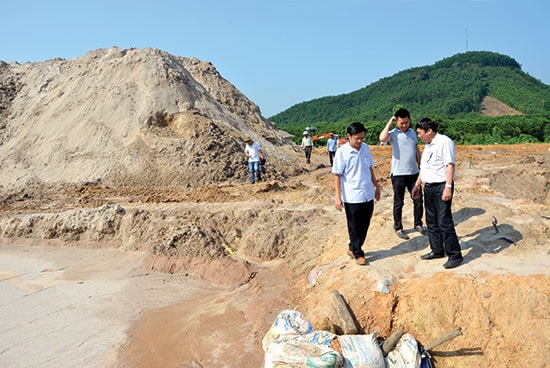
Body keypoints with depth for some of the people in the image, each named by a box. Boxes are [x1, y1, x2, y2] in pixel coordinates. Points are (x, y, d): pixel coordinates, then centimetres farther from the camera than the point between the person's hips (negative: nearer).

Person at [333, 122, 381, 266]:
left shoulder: (365, 148, 4)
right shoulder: (342, 152, -13)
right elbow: (337, 176, -11)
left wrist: (376, 186, 16)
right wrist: (337, 197, -13)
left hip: (368, 195, 6)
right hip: (352, 197, -6)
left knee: (364, 225, 15)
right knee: (354, 227, 6)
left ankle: (352, 248, 33)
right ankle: (358, 254, 21)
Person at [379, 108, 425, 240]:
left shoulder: (413, 132, 8)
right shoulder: (393, 133, -9)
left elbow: (417, 150, 16)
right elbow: (382, 138, -32)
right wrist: (390, 122, -21)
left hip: (413, 173, 5)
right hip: (398, 174, -5)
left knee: (418, 200, 11)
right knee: (398, 203, 6)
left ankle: (418, 224, 28)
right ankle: (398, 228, 18)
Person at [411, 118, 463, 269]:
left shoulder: (444, 142, -12)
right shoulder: (428, 145, 17)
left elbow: (450, 165, -18)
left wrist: (448, 187, -24)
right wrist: (417, 184, 26)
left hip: (441, 187, -9)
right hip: (428, 188, 9)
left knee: (444, 223, -9)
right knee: (431, 222, 15)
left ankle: (455, 255, 0)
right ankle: (437, 250, 27)